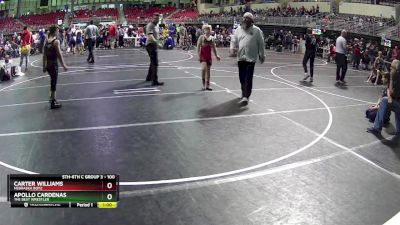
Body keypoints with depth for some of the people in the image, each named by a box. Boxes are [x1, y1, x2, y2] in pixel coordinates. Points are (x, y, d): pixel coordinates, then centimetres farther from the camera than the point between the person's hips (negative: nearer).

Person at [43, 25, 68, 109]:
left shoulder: (46, 41, 6)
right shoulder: (56, 41, -13)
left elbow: (44, 55, 9)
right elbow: (59, 54, -15)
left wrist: (44, 66, 14)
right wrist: (63, 65, -9)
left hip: (47, 64, 7)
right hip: (54, 64, -7)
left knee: (52, 81, 23)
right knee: (54, 82, 1)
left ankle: (52, 97, 34)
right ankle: (53, 103, 8)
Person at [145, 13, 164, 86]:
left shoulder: (156, 26, 14)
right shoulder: (150, 25, -15)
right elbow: (150, 37, -27)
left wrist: (157, 43, 27)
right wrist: (158, 43, -36)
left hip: (154, 45, 10)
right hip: (151, 45, -10)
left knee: (153, 62, 20)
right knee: (155, 63, -13)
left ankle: (149, 77, 34)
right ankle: (155, 81, -14)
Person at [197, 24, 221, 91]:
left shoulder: (211, 38, 11)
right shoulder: (201, 37, -3)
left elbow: (214, 48, 17)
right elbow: (198, 46, -6)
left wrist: (216, 55, 14)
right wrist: (198, 55, -13)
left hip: (209, 56, 5)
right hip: (203, 55, -5)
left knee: (208, 70, 7)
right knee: (204, 68, -23)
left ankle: (207, 85, 14)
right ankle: (203, 84, -9)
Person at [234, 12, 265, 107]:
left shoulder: (256, 30, -1)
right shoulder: (238, 30, 11)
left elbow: (261, 44, 3)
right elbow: (235, 42, 20)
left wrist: (261, 55, 5)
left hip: (251, 57, -4)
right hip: (241, 57, 5)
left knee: (248, 78, -11)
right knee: (242, 78, 12)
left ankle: (245, 97, -15)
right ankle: (244, 93, 32)